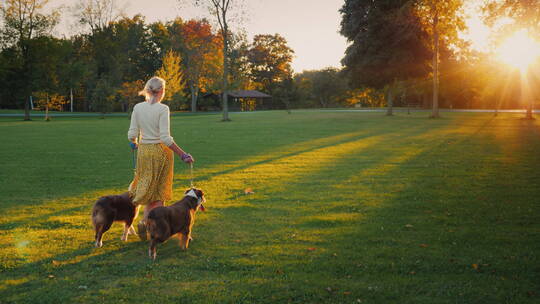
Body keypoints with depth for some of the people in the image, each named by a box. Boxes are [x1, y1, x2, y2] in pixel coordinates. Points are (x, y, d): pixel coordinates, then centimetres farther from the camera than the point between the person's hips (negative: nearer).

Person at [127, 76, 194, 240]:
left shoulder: (138, 107, -1)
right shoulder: (162, 109, -14)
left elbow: (132, 134, -1)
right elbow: (165, 138, -19)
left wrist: (134, 143, 23)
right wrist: (183, 155, -14)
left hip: (144, 151, 4)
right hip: (161, 152, -4)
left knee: (149, 188, 17)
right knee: (159, 191, 9)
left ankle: (145, 222, 10)